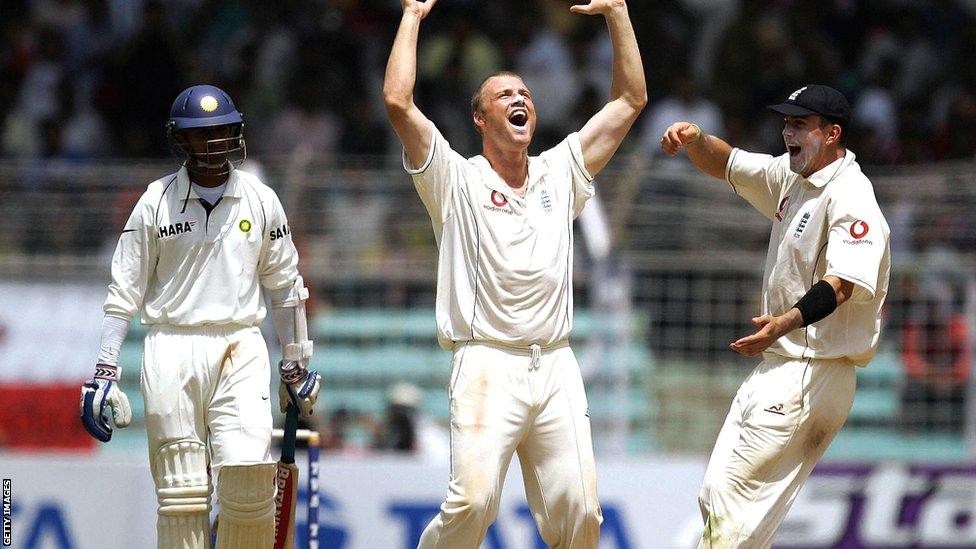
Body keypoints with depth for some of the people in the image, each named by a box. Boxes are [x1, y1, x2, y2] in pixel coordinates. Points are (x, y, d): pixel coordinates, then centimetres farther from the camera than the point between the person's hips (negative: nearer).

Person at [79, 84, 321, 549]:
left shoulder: (260, 199, 8)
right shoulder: (157, 202, 4)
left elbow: (284, 284, 15)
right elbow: (124, 290, 5)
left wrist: (296, 363, 16)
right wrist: (105, 368, -1)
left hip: (241, 348, 1)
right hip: (171, 349, -1)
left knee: (250, 473, -15)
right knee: (181, 490, -3)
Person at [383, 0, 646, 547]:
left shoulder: (559, 174, 18)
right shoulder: (457, 181, 6)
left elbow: (631, 99, 19)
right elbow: (398, 101, -7)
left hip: (557, 368, 4)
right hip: (488, 364, -4)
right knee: (473, 500, -20)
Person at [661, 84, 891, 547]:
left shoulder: (850, 198, -17)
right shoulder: (792, 177, 12)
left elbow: (840, 283, -30)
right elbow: (724, 165, 20)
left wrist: (786, 323, -47)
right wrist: (695, 139, -4)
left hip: (813, 372, -10)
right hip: (774, 367, 10)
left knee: (733, 494, -17)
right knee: (716, 497, 12)